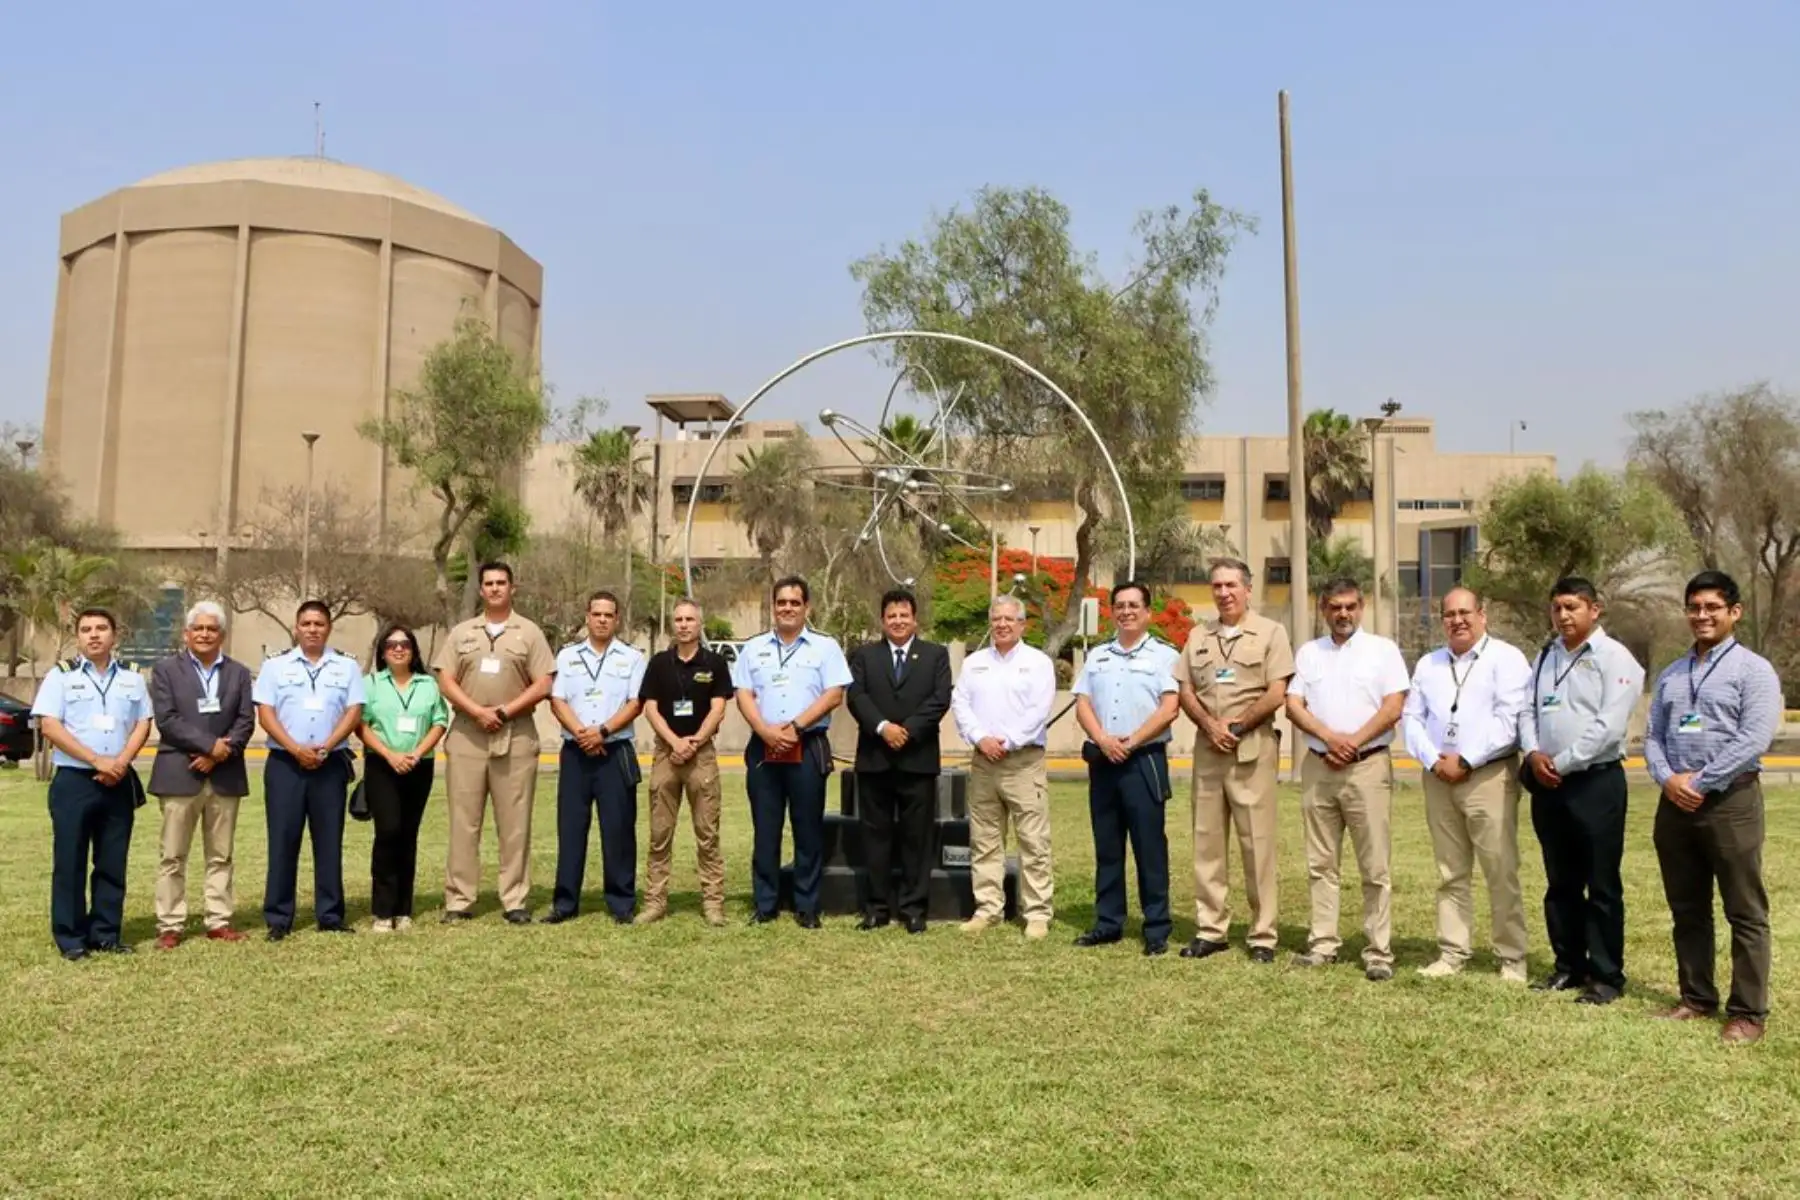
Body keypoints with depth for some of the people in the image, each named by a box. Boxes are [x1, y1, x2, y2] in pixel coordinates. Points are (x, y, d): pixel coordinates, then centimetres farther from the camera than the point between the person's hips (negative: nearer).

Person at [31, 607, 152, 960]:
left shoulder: (132, 677, 10)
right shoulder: (61, 675, 0)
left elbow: (143, 724, 8)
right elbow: (49, 726, -8)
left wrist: (121, 762, -9)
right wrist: (97, 761, -15)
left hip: (118, 782, 3)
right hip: (73, 781, -3)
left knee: (112, 863, 6)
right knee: (70, 862, 1)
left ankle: (106, 935, 14)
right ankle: (71, 938, 8)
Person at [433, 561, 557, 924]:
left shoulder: (529, 633, 6)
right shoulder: (461, 633, 12)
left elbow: (543, 685, -1)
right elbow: (445, 681, 4)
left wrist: (504, 712, -11)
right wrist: (477, 711, -11)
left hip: (516, 735, -2)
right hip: (466, 735, 2)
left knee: (515, 823, 0)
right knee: (463, 821, 3)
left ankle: (516, 901, 6)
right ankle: (459, 900, 9)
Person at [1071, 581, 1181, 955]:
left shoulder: (1164, 655, 0)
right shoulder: (1097, 657, 15)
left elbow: (1168, 709, -9)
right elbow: (1082, 704, 7)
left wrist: (1130, 742, -13)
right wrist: (1103, 739, -10)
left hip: (1144, 759, -5)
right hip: (1102, 760, 5)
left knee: (1150, 848, -2)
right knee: (1106, 847, 9)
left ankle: (1157, 929, 4)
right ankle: (1108, 924, 17)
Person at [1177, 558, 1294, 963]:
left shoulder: (1270, 632, 0)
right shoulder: (1198, 636, 14)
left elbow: (1277, 694, -7)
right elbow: (1185, 691, 10)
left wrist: (1236, 726, -7)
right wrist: (1210, 726, -6)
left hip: (1252, 748, -5)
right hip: (1207, 748, 5)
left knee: (1258, 842, -3)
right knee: (1207, 841, 7)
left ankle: (1263, 935, 5)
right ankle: (1209, 929, 14)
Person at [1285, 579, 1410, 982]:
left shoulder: (1382, 649, 3)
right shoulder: (1308, 652, 12)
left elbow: (1393, 707, -5)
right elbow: (1293, 705, 4)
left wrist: (1353, 742, -12)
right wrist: (1329, 737, -12)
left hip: (1367, 766, -4)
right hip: (1318, 766, 4)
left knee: (1374, 866, -2)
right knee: (1320, 863, 8)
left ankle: (1379, 952, 4)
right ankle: (1323, 944, 15)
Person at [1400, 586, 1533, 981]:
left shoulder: (1506, 659, -2)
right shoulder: (1428, 664, 16)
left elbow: (1508, 720, -12)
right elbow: (1412, 718, 11)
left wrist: (1465, 760, -14)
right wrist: (1432, 760, -5)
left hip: (1489, 777, -5)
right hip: (1438, 778, 5)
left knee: (1501, 873, -3)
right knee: (1450, 874, 9)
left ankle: (1512, 959, 6)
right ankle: (1452, 953, 14)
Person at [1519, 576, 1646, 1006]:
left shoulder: (1614, 658, -8)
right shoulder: (1545, 656, 14)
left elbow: (1608, 726, -16)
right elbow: (1528, 710, 12)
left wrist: (1562, 762, -13)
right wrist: (1534, 754, -5)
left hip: (1596, 782, -6)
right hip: (1547, 783, 6)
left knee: (1602, 887, 1)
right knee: (1560, 884, 14)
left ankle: (1605, 977, 11)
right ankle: (1568, 966, 24)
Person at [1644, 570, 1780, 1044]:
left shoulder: (1753, 669, -4)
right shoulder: (1670, 675, 15)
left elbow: (1754, 740, -14)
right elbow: (1653, 735, 12)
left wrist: (1699, 782, -15)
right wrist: (1668, 779, -6)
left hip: (1730, 800, -6)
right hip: (1675, 802, 6)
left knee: (1745, 913, 1)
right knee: (1687, 910, 12)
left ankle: (1748, 1012, 9)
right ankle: (1697, 999, 23)